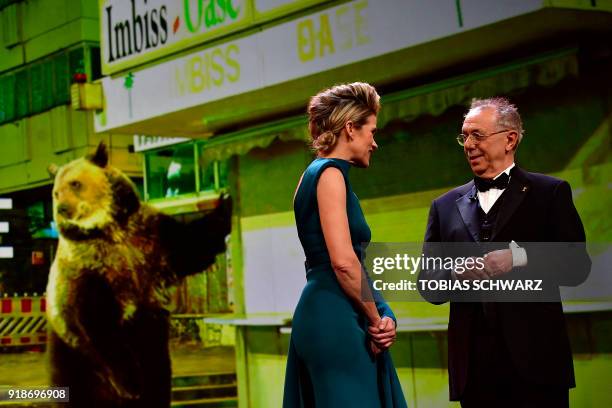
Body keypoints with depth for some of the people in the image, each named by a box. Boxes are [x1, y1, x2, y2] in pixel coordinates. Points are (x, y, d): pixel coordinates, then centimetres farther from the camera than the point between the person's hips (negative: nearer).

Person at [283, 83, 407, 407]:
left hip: (321, 314, 10)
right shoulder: (330, 173, -8)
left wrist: (378, 314, 3)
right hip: (335, 319, -10)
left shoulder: (315, 174, 19)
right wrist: (377, 317, -6)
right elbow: (344, 262, -19)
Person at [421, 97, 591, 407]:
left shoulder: (550, 193, 5)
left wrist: (519, 257, -17)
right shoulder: (446, 206, 14)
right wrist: (457, 274, -9)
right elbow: (428, 283, 12)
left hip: (535, 360, -3)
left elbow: (577, 267, -3)